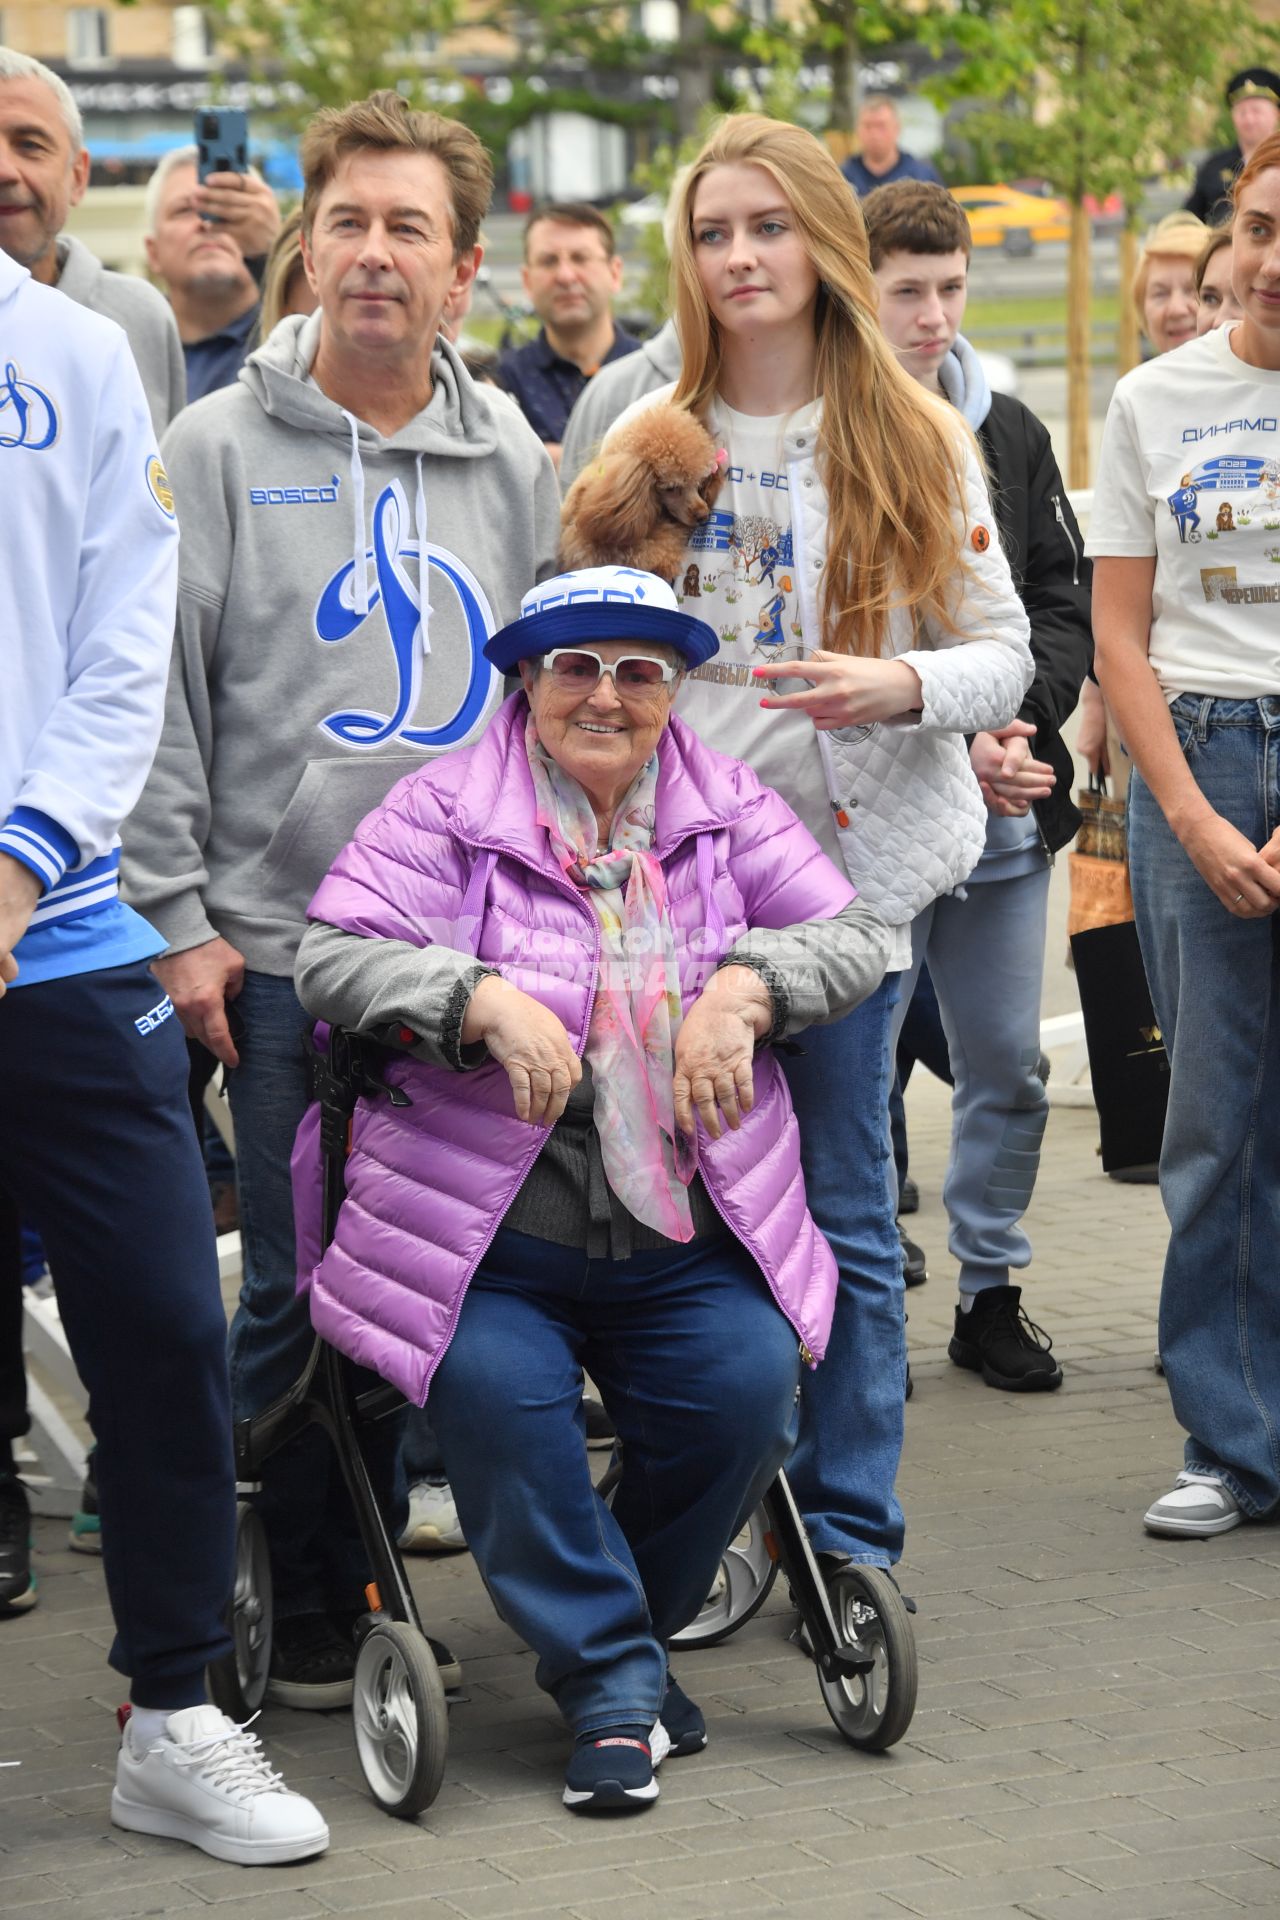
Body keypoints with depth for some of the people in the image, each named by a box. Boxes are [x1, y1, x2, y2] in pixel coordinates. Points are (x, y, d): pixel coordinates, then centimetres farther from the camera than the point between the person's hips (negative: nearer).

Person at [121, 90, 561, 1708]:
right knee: (301, 1286, -1)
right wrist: (179, 917, -9)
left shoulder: (510, 461, 10)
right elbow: (152, 697, -3)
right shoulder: (218, 449, 0)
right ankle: (302, 1612, 11)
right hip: (282, 947, -3)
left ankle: (370, 1567, 21)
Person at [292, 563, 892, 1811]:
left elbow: (854, 936, 7)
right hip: (487, 1237, -2)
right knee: (501, 1395, -28)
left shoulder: (729, 809, 12)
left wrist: (743, 988, -14)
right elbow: (332, 956, -9)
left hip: (688, 1237, 3)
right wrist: (489, 1002, -24)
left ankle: (626, 1625, 6)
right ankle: (611, 1681, -11)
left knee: (746, 1387, -21)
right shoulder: (446, 810, 1)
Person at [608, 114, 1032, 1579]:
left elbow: (1005, 653, 3)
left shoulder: (915, 440, 4)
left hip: (853, 854, -2)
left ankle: (850, 1534, 12)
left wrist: (903, 686, -17)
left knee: (842, 1208, 1)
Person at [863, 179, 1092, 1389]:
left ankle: (990, 1289, 23)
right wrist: (946, 744, -14)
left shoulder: (1011, 434, 11)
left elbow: (1063, 604, 11)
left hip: (1009, 811, 5)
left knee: (1008, 1069, 10)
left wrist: (1018, 718, -7)